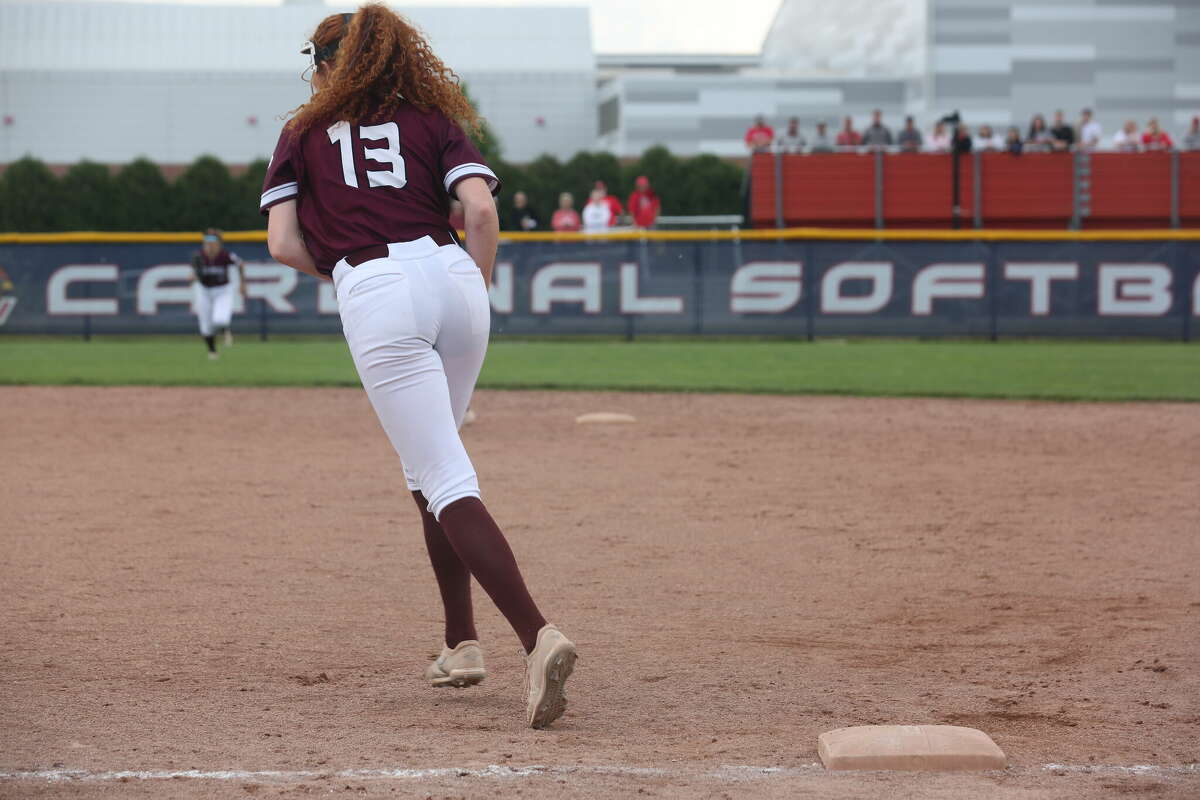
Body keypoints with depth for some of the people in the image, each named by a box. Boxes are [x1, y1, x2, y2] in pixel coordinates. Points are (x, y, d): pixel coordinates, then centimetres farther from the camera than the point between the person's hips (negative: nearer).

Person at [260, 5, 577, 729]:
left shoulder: (304, 134, 18)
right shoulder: (435, 120, 20)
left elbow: (284, 245, 8)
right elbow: (481, 208, 2)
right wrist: (479, 290, 14)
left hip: (374, 297, -4)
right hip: (451, 274, 4)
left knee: (446, 480, -11)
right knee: (429, 464, 23)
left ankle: (539, 636, -29)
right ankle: (461, 644, 20)